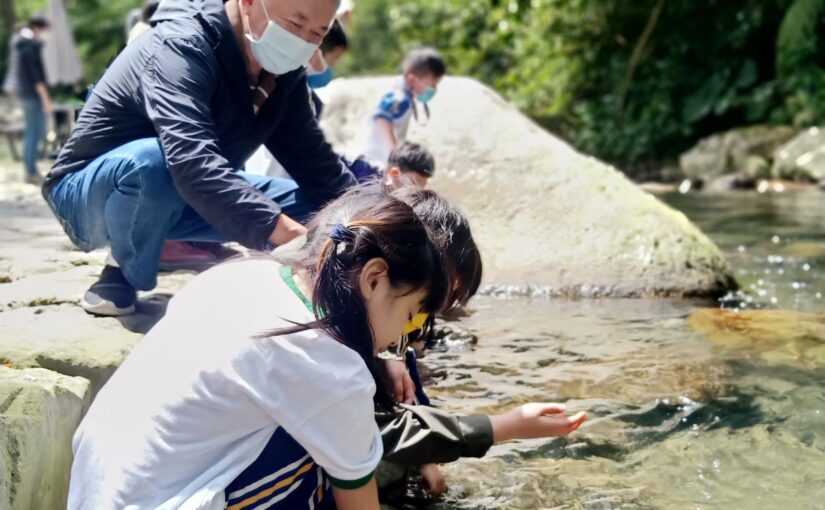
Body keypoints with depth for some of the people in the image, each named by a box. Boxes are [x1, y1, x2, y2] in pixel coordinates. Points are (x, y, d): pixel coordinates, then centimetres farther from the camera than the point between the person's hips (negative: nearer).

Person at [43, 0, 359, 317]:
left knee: (309, 205, -5)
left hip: (170, 201, 7)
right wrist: (295, 237, -54)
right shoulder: (182, 46, -29)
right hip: (86, 196, -7)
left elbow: (316, 163, -6)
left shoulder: (282, 72, -5)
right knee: (152, 162, -40)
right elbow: (194, 164, -45)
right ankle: (124, 274, -10)